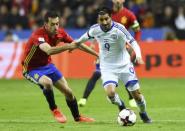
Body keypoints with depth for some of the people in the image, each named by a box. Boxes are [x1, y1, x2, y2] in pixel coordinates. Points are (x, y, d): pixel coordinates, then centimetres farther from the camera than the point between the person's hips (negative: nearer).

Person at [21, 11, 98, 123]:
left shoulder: (60, 33, -11)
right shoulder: (38, 35, -33)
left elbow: (77, 44, 2)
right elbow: (49, 51, -51)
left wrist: (97, 54, 3)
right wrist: (67, 46, -63)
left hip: (47, 65, 7)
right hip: (32, 69, -7)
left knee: (68, 92, 5)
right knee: (47, 82, -35)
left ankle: (77, 117, 28)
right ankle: (54, 110, -11)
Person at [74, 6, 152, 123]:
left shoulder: (119, 29, -21)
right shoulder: (95, 29, -11)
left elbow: (133, 42, -25)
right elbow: (87, 35, 12)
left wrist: (138, 56, -43)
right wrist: (78, 42, 29)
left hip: (124, 65, -1)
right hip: (107, 67, 1)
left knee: (136, 93, 0)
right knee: (110, 93, -21)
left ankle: (143, 113, 32)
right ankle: (121, 106, 14)